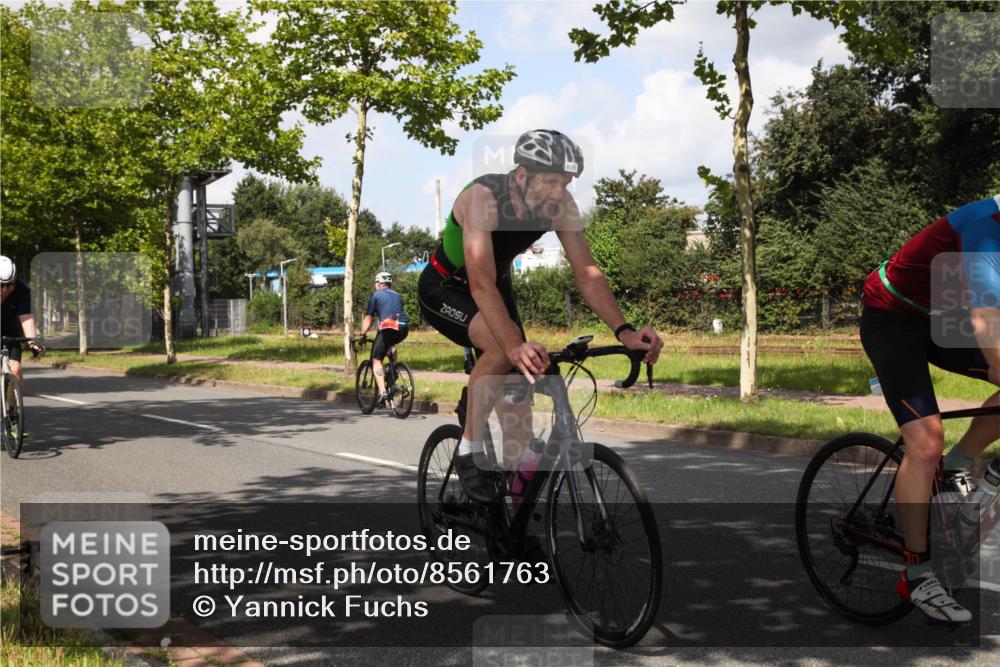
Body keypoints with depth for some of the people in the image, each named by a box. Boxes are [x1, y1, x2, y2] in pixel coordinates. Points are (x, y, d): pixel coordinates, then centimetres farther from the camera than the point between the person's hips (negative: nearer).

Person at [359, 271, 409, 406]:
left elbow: (368, 318, 9)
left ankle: (382, 391, -15)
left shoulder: (376, 295, 12)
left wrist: (362, 336, 14)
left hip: (388, 328, -5)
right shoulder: (398, 295, 27)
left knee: (376, 360, 1)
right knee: (390, 344, 38)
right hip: (404, 329, 5)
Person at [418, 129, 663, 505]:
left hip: (496, 285, 6)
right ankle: (469, 450, -15)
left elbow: (587, 273, -22)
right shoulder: (482, 198, -36)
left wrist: (623, 331, -37)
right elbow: (481, 285, -45)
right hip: (444, 288, -6)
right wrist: (515, 346, -59)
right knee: (501, 348, -33)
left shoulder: (561, 206, -20)